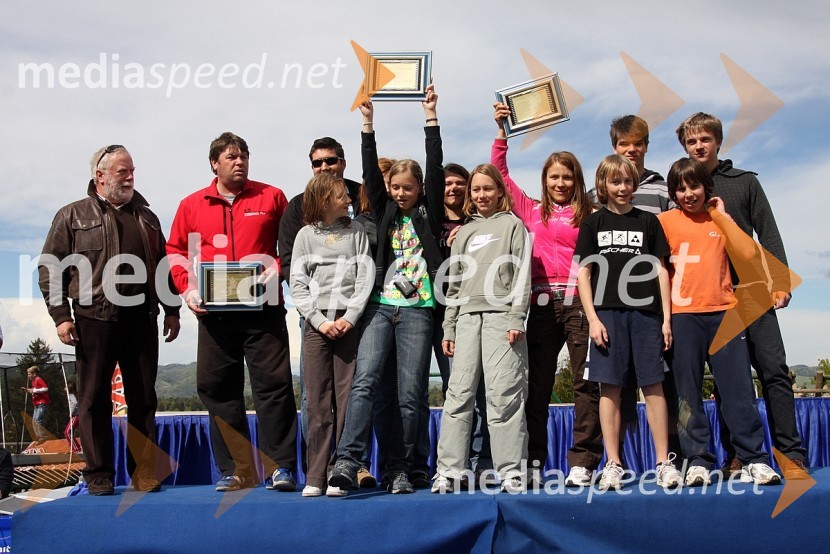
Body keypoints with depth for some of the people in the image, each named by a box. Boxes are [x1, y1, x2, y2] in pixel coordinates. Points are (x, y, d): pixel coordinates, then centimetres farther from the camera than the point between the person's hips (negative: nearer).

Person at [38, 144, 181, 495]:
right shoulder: (72, 216, 6)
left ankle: (144, 473, 11)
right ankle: (99, 474, 8)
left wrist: (171, 310, 15)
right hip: (94, 321, -3)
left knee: (143, 399, 4)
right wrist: (61, 316, -7)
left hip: (141, 321, 3)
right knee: (94, 400, 1)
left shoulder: (146, 217, 18)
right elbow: (50, 269, 2)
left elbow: (163, 267, 22)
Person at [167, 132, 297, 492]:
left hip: (263, 310, -2)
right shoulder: (191, 205, 11)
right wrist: (188, 290, 1)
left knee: (273, 383, -5)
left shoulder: (271, 198, 7)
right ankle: (235, 470, 13)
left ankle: (280, 467, -1)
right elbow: (175, 252, 15)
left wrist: (278, 272, -8)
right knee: (218, 389, 4)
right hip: (214, 314, 2)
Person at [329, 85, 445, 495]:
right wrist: (368, 125, 1)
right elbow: (371, 174, 7)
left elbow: (435, 169, 2)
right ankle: (347, 461, -24)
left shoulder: (428, 213, 10)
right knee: (364, 380, -15)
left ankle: (399, 471, 3)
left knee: (410, 394, -2)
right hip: (380, 307, 1)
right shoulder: (385, 212, 15)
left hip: (417, 310, -1)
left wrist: (431, 117, -3)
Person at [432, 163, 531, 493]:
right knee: (459, 393, 0)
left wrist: (517, 318, -10)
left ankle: (512, 471, -4)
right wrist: (448, 328, 12)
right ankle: (449, 470, 1)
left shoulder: (512, 225, 9)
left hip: (501, 314, -4)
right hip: (467, 317, 4)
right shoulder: (464, 233, 21)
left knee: (504, 393, -8)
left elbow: (522, 274, 0)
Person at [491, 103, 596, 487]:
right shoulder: (532, 211, 15)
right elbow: (499, 174, 19)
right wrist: (502, 132, 16)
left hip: (578, 300, -3)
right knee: (536, 384, 7)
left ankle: (582, 462, -1)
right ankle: (531, 461, 14)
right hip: (542, 303, 3)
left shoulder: (588, 216, 5)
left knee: (586, 382, -4)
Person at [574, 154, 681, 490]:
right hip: (607, 312, 0)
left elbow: (660, 270, 10)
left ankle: (664, 462, 5)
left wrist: (666, 317, 4)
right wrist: (592, 319, -4)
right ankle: (613, 465, 4)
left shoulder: (648, 221, 12)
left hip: (646, 312, 1)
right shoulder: (593, 223, 10)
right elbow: (583, 273, 6)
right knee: (610, 387, -1)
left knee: (653, 385, -1)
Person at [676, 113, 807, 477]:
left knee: (774, 371, -6)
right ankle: (737, 456, 7)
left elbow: (768, 234, 7)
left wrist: (780, 282, -3)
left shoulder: (744, 182, 12)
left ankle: (792, 455, -4)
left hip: (751, 290, -1)